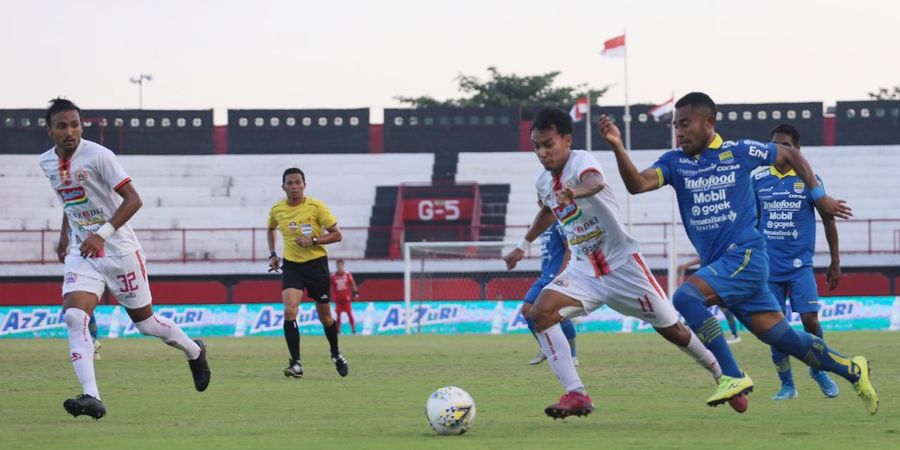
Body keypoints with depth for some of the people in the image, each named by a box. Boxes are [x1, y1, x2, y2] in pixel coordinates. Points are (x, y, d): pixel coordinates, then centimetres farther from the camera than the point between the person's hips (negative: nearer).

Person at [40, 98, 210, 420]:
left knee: (145, 322, 9)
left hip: (119, 251, -5)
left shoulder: (97, 155, -16)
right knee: (73, 317, -19)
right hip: (81, 254, 5)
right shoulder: (47, 163, 4)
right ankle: (91, 397, -26)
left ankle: (194, 352, 38)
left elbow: (133, 200, -19)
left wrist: (102, 233, -28)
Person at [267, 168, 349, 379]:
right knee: (289, 310, -20)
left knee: (325, 316, 9)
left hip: (316, 264, -2)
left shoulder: (316, 207, -11)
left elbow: (336, 235, -8)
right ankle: (296, 363, -17)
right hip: (291, 265, 2)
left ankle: (336, 354, 36)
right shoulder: (277, 209, 0)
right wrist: (272, 254, 11)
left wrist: (313, 240, -22)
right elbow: (271, 230, 23)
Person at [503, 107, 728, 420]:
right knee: (540, 312, -19)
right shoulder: (543, 182, 3)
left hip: (622, 262, -6)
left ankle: (722, 375, 31)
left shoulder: (580, 160, -19)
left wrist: (576, 192, -68)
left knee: (670, 328, 4)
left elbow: (595, 181, -46)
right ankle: (576, 395, -21)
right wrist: (523, 245, 34)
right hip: (584, 269, 6)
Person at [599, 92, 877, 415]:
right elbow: (637, 184, -10)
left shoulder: (739, 152, -2)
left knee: (686, 297, -26)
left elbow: (790, 155, 12)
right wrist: (617, 147, -23)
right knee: (780, 336, 6)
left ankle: (732, 376, -21)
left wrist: (819, 196, 9)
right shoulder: (675, 162, 8)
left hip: (745, 257, -5)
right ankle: (851, 370, 21)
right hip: (718, 264, 5)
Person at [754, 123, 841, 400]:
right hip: (769, 267, 2)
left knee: (809, 319, -12)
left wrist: (835, 262, 5)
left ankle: (819, 370, 13)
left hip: (800, 264, -2)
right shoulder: (758, 180, 5)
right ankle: (786, 385, 13)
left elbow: (828, 219, 6)